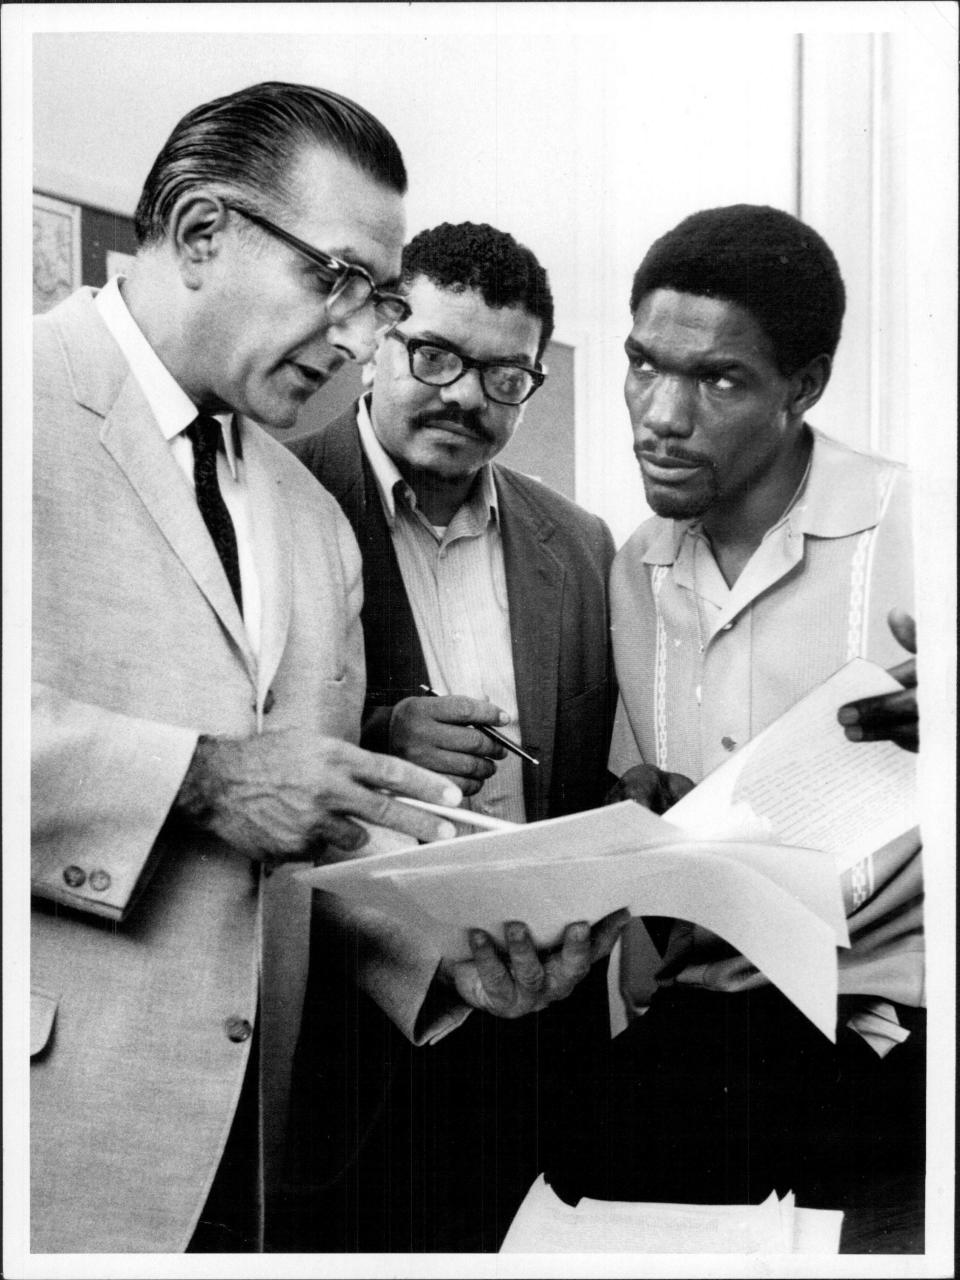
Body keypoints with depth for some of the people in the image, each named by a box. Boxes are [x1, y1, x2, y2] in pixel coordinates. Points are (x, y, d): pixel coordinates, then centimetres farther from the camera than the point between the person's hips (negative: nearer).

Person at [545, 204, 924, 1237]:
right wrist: (640, 814, -6)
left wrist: (935, 727, -28)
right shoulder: (634, 570, 10)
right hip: (682, 1031, 4)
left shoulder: (913, 530, -7)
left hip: (881, 1027, -3)